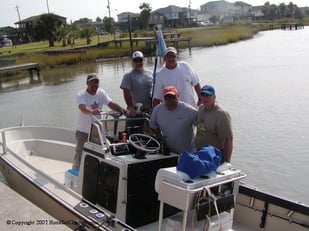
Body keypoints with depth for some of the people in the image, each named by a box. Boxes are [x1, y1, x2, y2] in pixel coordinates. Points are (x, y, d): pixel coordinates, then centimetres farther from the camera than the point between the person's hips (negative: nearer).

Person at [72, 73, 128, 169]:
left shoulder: (101, 93, -1)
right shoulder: (81, 95, -17)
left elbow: (111, 103, -8)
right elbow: (82, 108, -37)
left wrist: (121, 109, -27)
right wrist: (92, 111, -58)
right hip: (83, 131, -5)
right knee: (80, 154, -2)